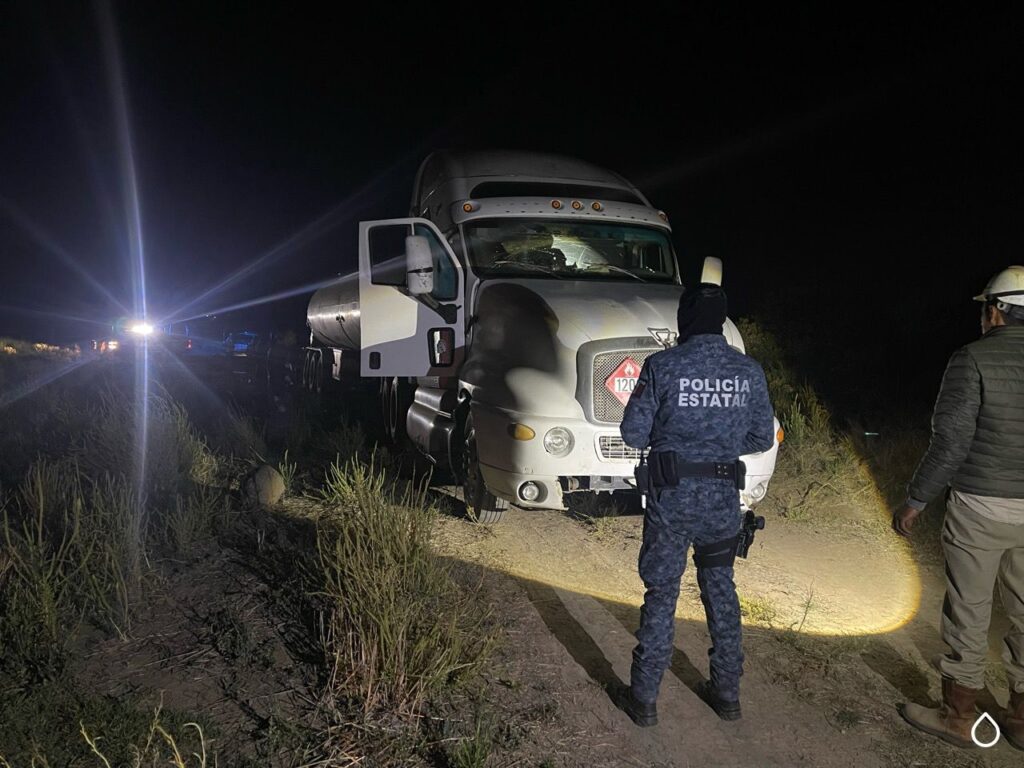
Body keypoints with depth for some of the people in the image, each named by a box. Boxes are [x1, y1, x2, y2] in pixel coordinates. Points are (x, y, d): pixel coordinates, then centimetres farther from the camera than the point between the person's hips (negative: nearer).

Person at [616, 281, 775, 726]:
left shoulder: (662, 366, -12)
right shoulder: (749, 372, -1)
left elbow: (633, 434, -9)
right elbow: (762, 439, 6)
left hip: (672, 497, -3)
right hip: (723, 500, 3)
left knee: (661, 595, 8)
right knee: (721, 592, 19)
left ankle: (644, 700, 18)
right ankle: (727, 694, 32)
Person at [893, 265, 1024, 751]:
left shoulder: (974, 359, -11)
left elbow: (951, 442, -15)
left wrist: (915, 502, -7)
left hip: (980, 508, -5)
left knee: (968, 615, 5)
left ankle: (957, 716, 17)